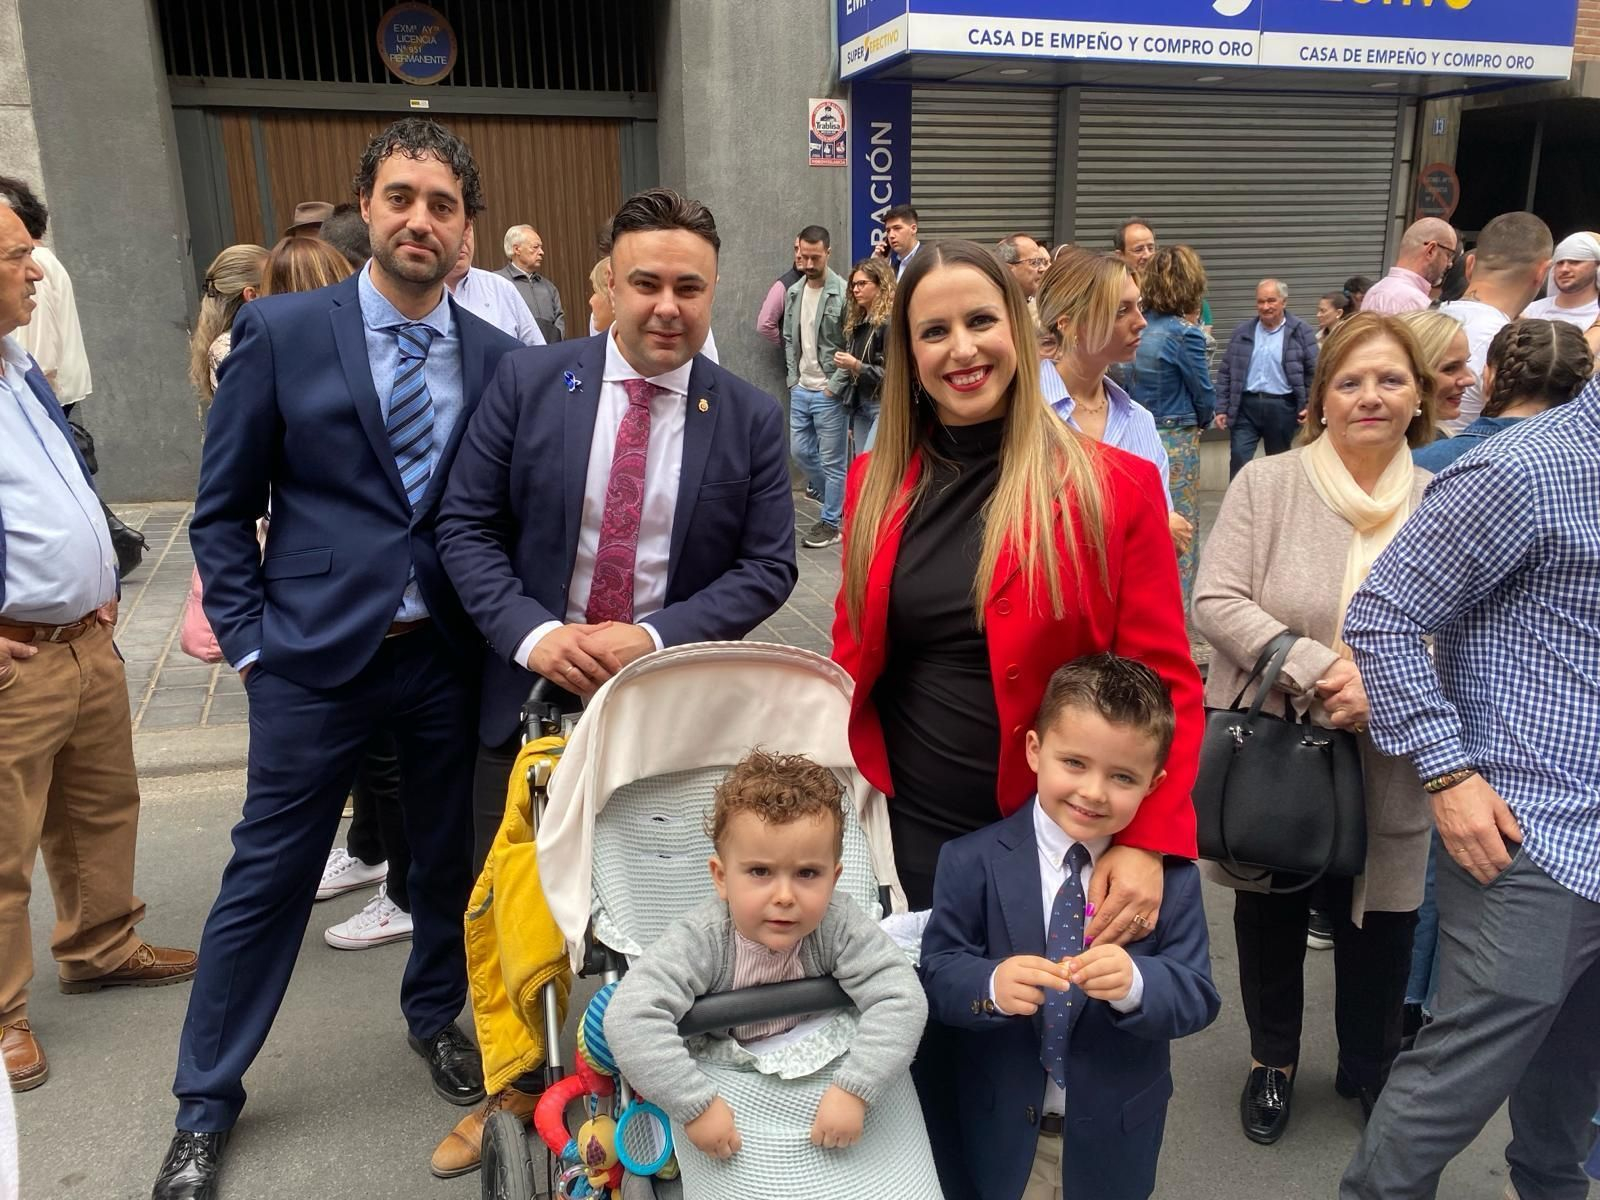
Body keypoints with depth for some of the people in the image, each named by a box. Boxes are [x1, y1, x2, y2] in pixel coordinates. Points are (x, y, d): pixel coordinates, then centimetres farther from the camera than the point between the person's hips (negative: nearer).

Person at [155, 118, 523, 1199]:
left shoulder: (498, 357, 2)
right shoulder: (281, 331, -4)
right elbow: (224, 507, 0)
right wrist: (249, 640, -4)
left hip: (452, 656, 2)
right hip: (315, 656, -2)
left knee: (453, 858, 16)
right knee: (268, 876, 9)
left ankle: (436, 1016, 43)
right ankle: (206, 1103, 29)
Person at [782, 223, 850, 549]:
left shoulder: (843, 293, -14)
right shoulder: (793, 293, 7)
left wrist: (834, 386, -15)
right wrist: (793, 378, 7)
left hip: (829, 393, -7)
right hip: (800, 390, 7)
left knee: (832, 461, 2)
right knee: (800, 452, 15)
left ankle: (830, 522, 15)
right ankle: (837, 499, 33)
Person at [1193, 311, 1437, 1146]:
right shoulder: (1265, 485, -5)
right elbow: (1215, 601, -13)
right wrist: (1316, 669, -24)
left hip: (1386, 764, 1)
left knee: (1377, 924, 12)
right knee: (1271, 911, 16)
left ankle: (1370, 1070, 40)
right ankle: (1273, 1059, 40)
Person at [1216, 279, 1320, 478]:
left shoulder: (1300, 331, -1)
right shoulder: (1242, 332, 6)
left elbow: (1314, 371, 0)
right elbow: (1225, 372, 7)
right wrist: (1222, 408, 1)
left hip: (1282, 408, -1)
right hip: (1246, 407, 1)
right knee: (1238, 462, -9)